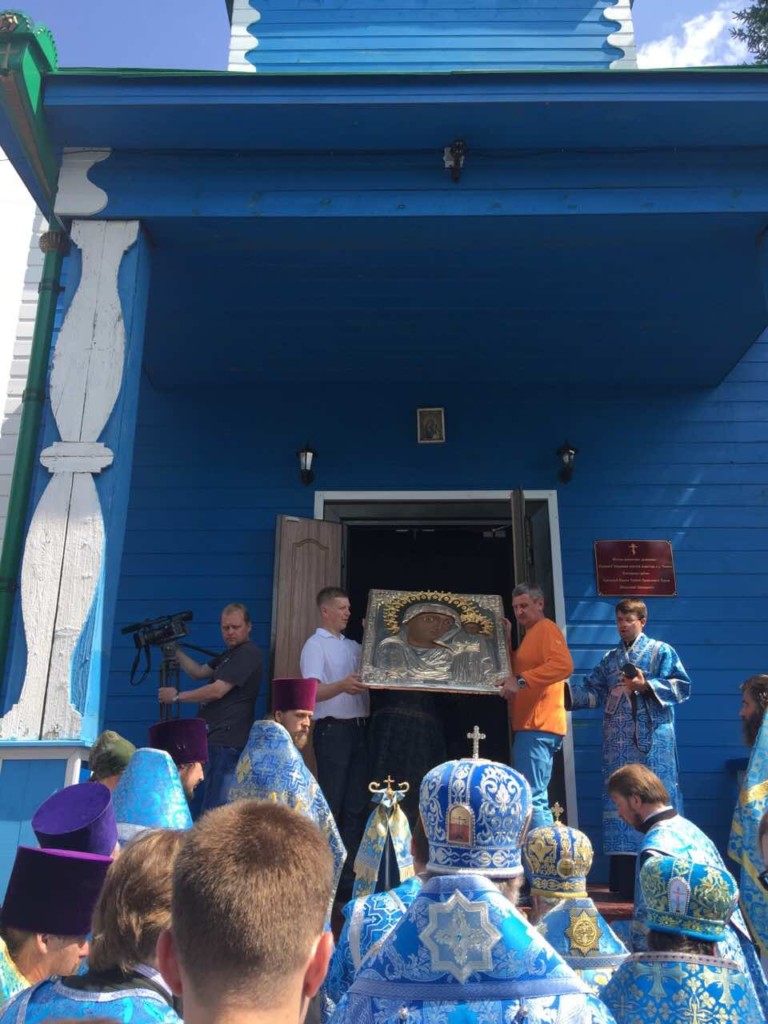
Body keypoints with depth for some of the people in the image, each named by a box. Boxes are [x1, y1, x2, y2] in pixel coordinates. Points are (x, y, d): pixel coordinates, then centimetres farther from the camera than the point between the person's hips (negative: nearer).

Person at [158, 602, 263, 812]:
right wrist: (175, 650, 15)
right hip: (216, 740, 10)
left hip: (227, 742, -10)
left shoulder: (248, 653, -11)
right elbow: (199, 672, 22)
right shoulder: (230, 654, 23)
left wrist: (177, 696, -6)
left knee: (213, 810, -12)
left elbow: (217, 691, -15)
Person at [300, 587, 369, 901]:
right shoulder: (315, 645, -4)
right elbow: (313, 692, -17)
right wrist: (342, 685, -35)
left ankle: (350, 875, 17)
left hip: (359, 728, 7)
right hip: (333, 730, -7)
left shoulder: (354, 646, 17)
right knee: (331, 804, -3)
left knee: (357, 804, 9)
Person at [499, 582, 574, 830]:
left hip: (537, 727, -11)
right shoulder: (531, 633, 23)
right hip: (533, 727, 11)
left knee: (530, 799, -13)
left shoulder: (545, 628, -7)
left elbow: (564, 664, -24)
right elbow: (517, 669, 22)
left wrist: (521, 681, -29)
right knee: (536, 799, 13)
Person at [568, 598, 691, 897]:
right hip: (618, 742, 5)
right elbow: (593, 691, 12)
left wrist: (646, 686, -17)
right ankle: (623, 876, 10)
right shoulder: (610, 658, 16)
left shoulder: (661, 651, 3)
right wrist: (563, 690, -1)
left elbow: (682, 686, -6)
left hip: (651, 739, -4)